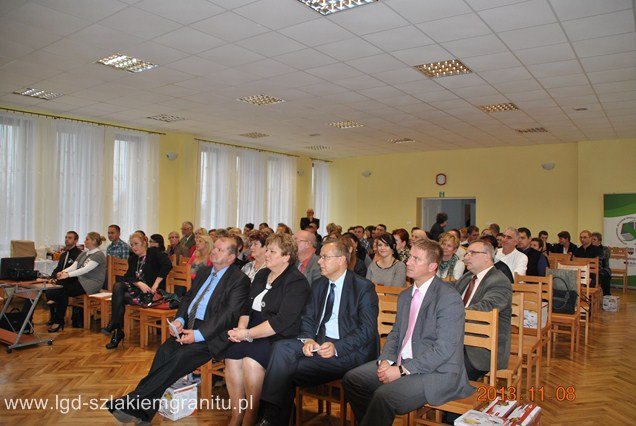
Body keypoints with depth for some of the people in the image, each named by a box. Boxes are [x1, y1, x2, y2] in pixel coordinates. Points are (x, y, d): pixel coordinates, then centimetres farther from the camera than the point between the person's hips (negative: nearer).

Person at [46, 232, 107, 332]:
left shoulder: (99, 255, -8)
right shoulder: (84, 253, 20)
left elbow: (86, 269, -21)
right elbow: (73, 266, 8)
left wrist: (68, 274, -29)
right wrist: (63, 271, -13)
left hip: (91, 283, -8)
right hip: (79, 279, 8)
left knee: (63, 292, -22)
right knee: (59, 283, -18)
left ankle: (58, 322, -8)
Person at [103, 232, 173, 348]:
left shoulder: (154, 252, -2)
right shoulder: (133, 259, 18)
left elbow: (167, 264, -19)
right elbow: (128, 276, 5)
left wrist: (156, 284, -21)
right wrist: (139, 283, -17)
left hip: (151, 291, -6)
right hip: (137, 288, 6)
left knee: (121, 298, -23)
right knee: (118, 286, -22)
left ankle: (117, 331, -12)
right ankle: (114, 325, -23)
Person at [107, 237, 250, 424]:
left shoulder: (240, 279, -6)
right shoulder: (204, 272, 18)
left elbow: (230, 314, -14)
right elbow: (188, 297, 19)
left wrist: (198, 334, -21)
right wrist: (179, 319, -3)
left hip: (212, 333, -6)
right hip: (188, 326, 6)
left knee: (181, 356, -27)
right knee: (165, 350, -19)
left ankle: (135, 403, -22)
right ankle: (144, 412, -19)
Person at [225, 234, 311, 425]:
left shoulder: (297, 282, -9)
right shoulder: (262, 275, 15)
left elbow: (282, 321, -18)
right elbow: (248, 306, 15)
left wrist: (248, 334, -18)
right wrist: (241, 328, -5)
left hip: (280, 338, -6)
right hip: (254, 334, 6)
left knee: (251, 359, -29)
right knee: (231, 355, -20)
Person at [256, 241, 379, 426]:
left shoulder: (364, 287, -5)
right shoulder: (318, 285, 15)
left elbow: (367, 329, -12)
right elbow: (308, 318, 12)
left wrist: (336, 347, -24)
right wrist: (307, 340, -11)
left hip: (349, 350, -6)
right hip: (319, 341, 6)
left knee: (290, 369, -24)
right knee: (282, 348, -22)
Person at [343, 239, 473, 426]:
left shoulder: (449, 298, -14)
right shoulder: (404, 296, 13)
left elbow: (444, 349, -20)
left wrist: (402, 370, -19)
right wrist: (386, 360, -5)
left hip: (437, 372, -8)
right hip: (401, 363, 8)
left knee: (384, 395, -29)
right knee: (351, 379, -3)